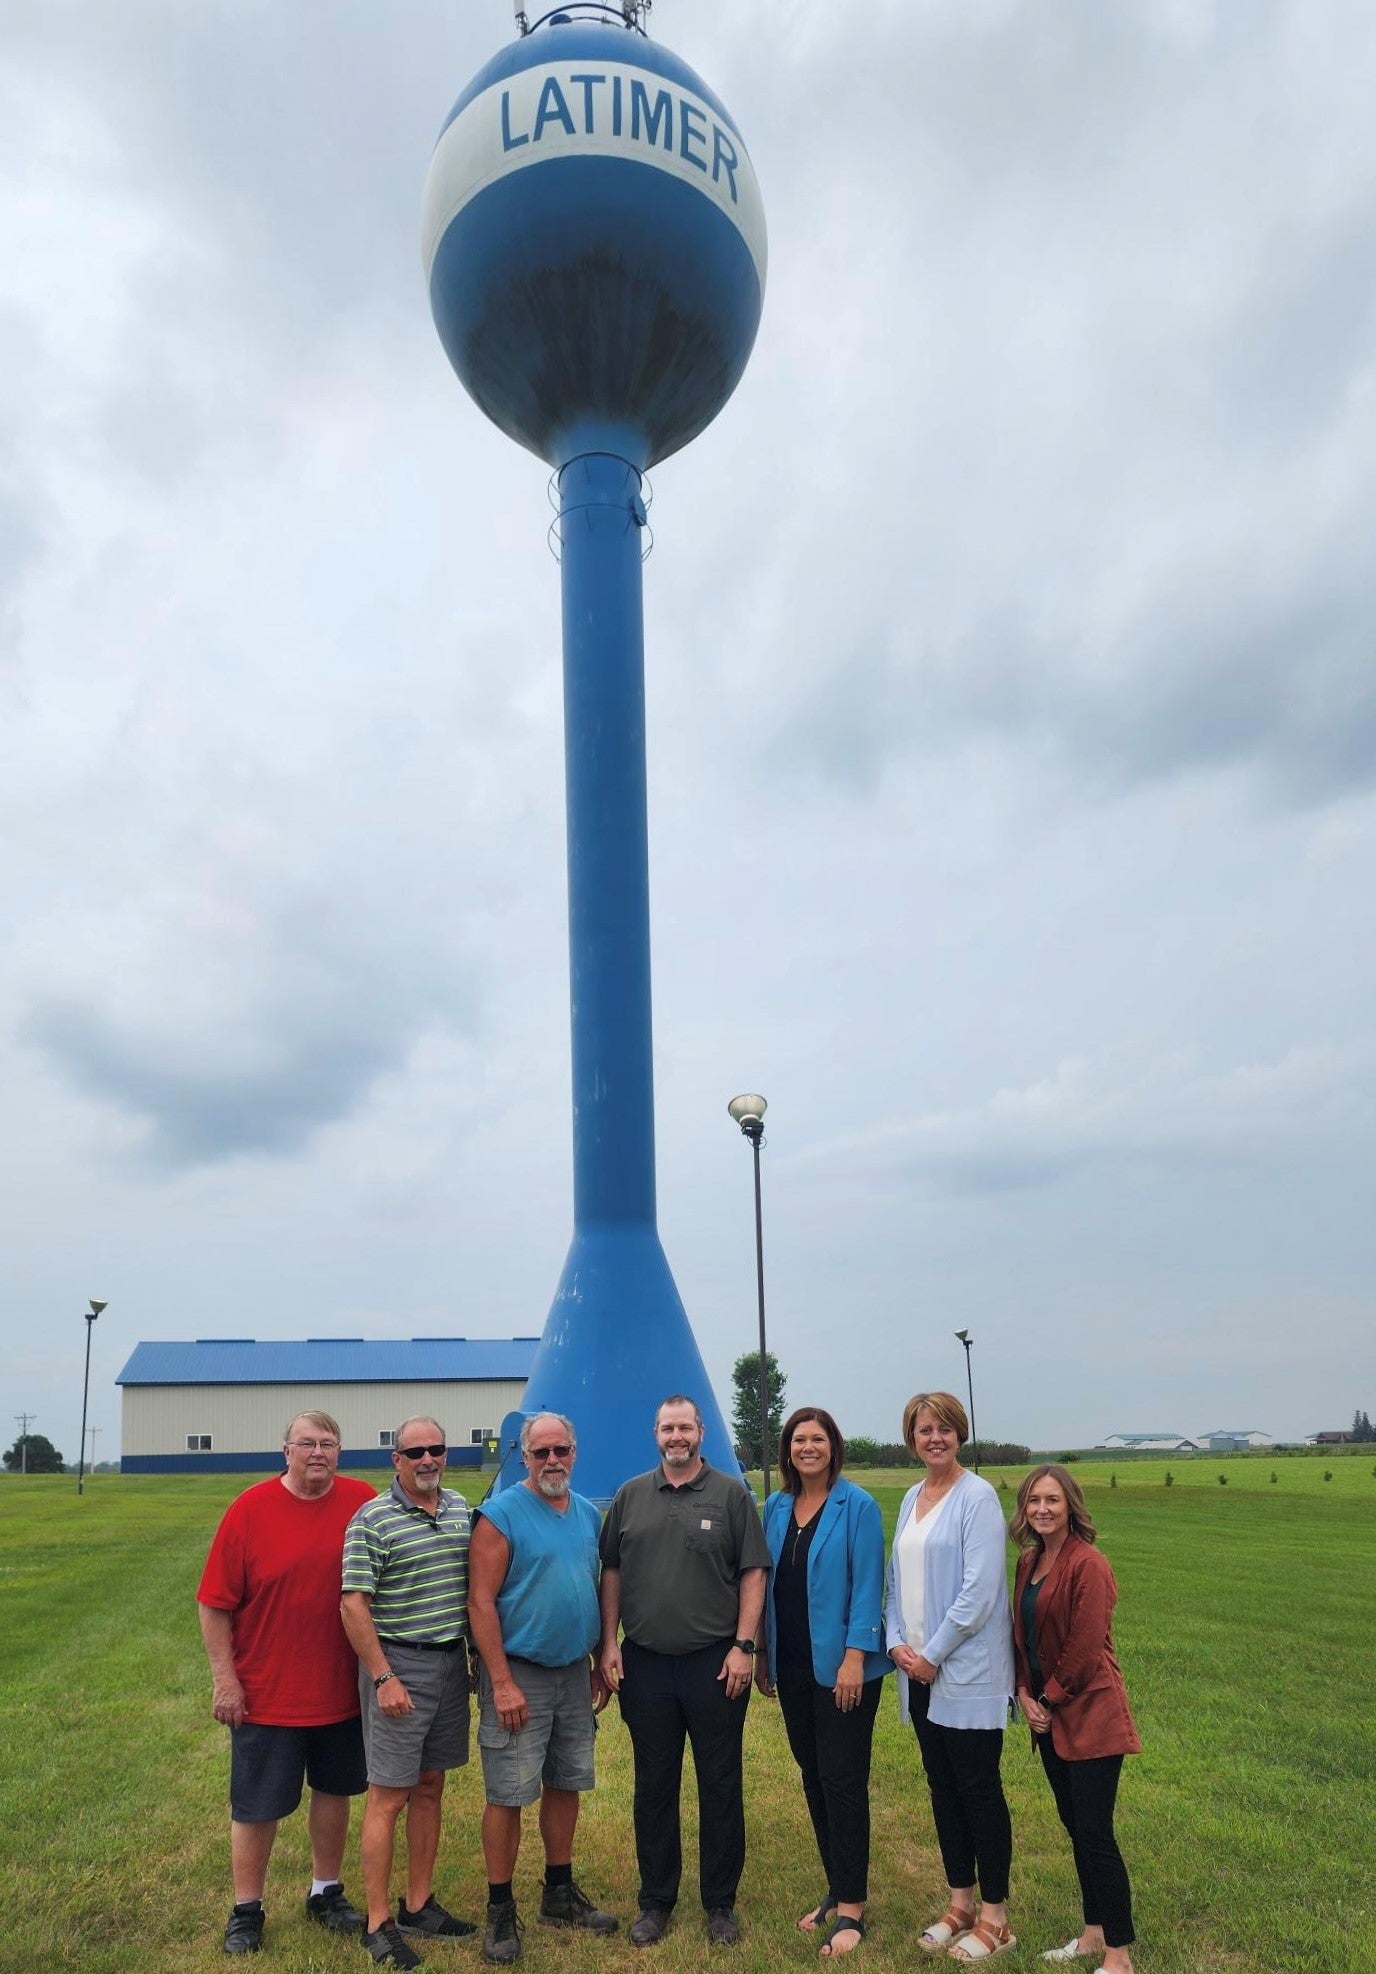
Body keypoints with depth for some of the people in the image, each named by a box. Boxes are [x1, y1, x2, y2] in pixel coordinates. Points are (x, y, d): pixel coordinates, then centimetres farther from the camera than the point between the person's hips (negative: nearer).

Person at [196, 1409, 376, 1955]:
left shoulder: (362, 1503, -6)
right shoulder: (250, 1510, -13)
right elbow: (214, 1604, -9)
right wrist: (225, 1680, -11)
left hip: (341, 1689, 3)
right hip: (265, 1694, -3)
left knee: (334, 1790, 18)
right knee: (257, 1806, 10)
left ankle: (326, 1893, 37)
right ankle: (246, 1910, 29)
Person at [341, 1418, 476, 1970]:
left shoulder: (461, 1508, 6)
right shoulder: (372, 1520, -13)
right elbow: (353, 1605, -15)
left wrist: (477, 1652, 13)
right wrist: (383, 1677, -18)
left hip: (452, 1661, 6)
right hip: (398, 1664, -6)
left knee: (430, 1788, 15)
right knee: (389, 1796, 1)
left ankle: (419, 1905, 27)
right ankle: (379, 1924, 13)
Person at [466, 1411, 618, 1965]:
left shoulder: (589, 1515, 7)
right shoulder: (500, 1515, -13)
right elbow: (481, 1602, -16)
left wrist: (601, 1664, 14)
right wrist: (503, 1683, -19)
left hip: (574, 1673, 6)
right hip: (519, 1673, -6)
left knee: (566, 1785, 16)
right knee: (507, 1795, 0)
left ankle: (560, 1892, 30)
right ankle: (500, 1910, 15)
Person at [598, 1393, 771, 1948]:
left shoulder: (731, 1494, -2)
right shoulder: (630, 1496, 5)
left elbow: (753, 1572, -3)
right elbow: (611, 1571, 8)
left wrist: (744, 1645, -8)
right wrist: (609, 1643, 3)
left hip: (715, 1662, -2)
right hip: (644, 1663, 2)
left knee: (720, 1787, 7)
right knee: (653, 1788, 12)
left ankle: (720, 1903, 22)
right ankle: (655, 1901, 26)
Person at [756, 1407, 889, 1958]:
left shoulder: (857, 1507, -11)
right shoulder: (775, 1509, 5)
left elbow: (867, 1586, -13)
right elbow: (766, 1582, 11)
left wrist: (855, 1656, -18)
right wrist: (761, 1653, 10)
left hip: (841, 1666, -6)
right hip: (792, 1665, 6)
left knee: (843, 1781, -1)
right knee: (813, 1777, 14)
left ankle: (851, 1908, 10)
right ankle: (836, 1890, 28)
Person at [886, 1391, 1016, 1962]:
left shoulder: (976, 1497, -13)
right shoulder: (911, 1499, 10)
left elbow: (979, 1590, -18)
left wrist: (933, 1654, -15)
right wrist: (897, 1642, 0)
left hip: (967, 1673, -7)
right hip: (919, 1670, 7)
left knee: (979, 1789, 3)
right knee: (942, 1787, 14)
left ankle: (994, 1918, 16)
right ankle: (960, 1904, 27)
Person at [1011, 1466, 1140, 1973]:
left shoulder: (1087, 1564, -18)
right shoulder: (1029, 1561, 7)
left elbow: (1084, 1648, -18)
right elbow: (1022, 1633, 12)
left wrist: (1051, 1698, -9)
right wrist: (1025, 1693, 0)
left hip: (1089, 1713, -8)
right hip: (1048, 1716, 8)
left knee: (1095, 1832, -4)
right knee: (1074, 1825, 16)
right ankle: (1093, 1931, 30)